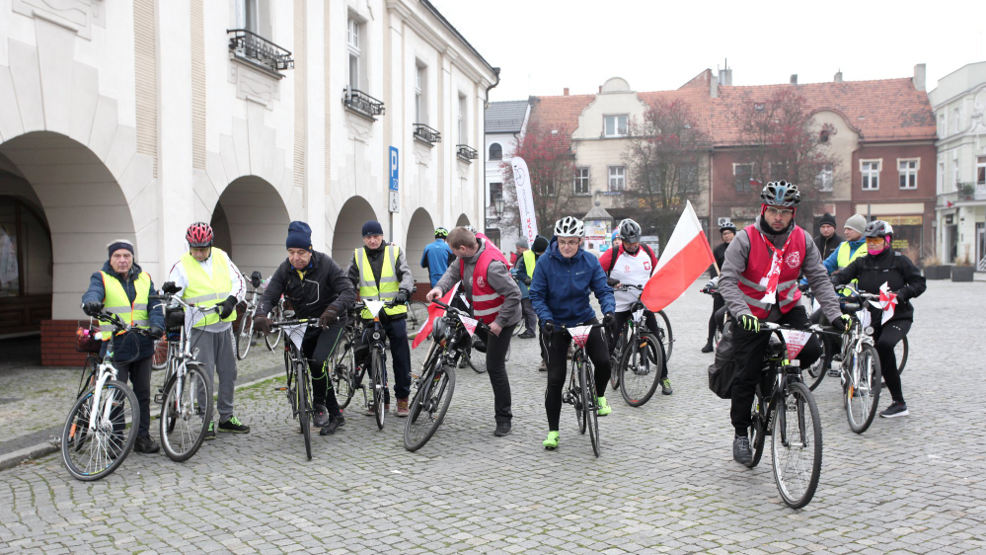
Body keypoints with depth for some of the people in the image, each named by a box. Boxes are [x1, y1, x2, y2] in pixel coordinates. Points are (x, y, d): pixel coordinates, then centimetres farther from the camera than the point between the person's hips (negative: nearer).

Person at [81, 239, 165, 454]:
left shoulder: (144, 279, 13)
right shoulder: (101, 278, 3)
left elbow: (154, 305, 3)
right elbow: (93, 292, -19)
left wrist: (157, 325, -17)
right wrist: (91, 303, -44)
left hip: (143, 345, 4)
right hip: (116, 346, -3)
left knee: (143, 393, 10)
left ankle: (142, 437, 20)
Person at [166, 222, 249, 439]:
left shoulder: (222, 257, 7)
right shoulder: (182, 266, -4)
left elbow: (239, 281, 6)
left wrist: (231, 300, -11)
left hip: (225, 325, 4)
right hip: (200, 327, -4)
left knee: (228, 372, 11)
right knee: (204, 375, -4)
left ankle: (226, 417, 24)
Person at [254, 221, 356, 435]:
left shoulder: (326, 264, -19)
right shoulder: (285, 270, -8)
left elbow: (349, 291, -26)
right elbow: (269, 295, -15)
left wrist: (333, 309, -45)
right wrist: (261, 315, -37)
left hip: (331, 321, -5)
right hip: (304, 322, 5)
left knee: (318, 363, -22)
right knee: (317, 369, 8)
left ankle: (319, 404, 1)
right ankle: (335, 415, 22)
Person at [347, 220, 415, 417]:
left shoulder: (394, 252, 4)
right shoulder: (358, 256, 8)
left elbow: (406, 274, -8)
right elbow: (349, 282, 6)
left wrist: (404, 291, -28)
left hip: (395, 314, -2)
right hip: (369, 316, 2)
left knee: (401, 358, 0)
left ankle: (402, 398, 12)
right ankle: (381, 399, 19)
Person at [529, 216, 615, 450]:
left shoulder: (590, 261, -9)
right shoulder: (545, 262, -14)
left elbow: (603, 289, -7)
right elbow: (537, 295, -11)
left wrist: (609, 310, -26)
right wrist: (546, 318, -25)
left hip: (585, 319, 1)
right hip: (557, 323, -1)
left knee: (603, 361, -21)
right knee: (555, 379, -3)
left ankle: (600, 397, 13)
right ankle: (553, 431, 11)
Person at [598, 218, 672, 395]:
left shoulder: (647, 251, 1)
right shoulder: (613, 254, -11)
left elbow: (657, 270, 19)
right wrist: (609, 281, -26)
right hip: (619, 306, -3)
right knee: (609, 344, -4)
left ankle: (664, 378, 15)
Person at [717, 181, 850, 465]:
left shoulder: (802, 240, -6)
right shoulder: (745, 239, -17)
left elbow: (819, 279, -5)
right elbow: (727, 280, -23)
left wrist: (835, 314, -18)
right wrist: (741, 312, -38)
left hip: (788, 308, 3)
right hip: (751, 314, -3)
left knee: (811, 350, -21)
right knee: (747, 374, -3)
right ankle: (741, 432, 15)